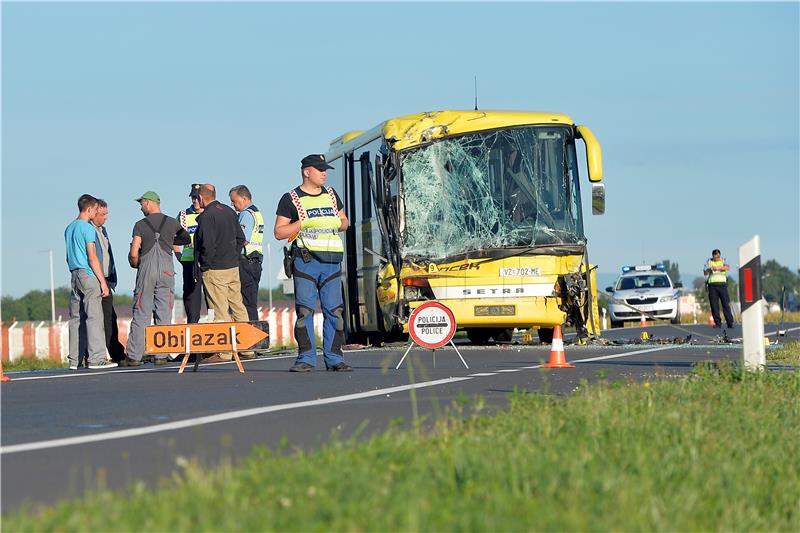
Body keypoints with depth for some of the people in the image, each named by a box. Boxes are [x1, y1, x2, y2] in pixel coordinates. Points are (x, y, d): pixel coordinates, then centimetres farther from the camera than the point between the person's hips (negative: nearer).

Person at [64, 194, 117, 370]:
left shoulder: (69, 228, 15)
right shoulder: (88, 228, -10)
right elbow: (92, 257, -13)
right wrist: (103, 281, -11)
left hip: (74, 274, 8)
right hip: (88, 276, -8)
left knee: (76, 318, 8)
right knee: (94, 316, -9)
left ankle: (74, 360, 8)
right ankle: (96, 358, -14)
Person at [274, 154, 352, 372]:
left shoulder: (331, 195, 18)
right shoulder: (291, 199, 2)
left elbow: (344, 221, 26)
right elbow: (279, 232, -1)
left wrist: (336, 224, 3)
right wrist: (304, 224, -12)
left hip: (331, 261, 4)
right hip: (306, 260, -4)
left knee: (335, 310, 0)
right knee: (304, 310, -7)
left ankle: (334, 358, 4)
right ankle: (306, 358, -2)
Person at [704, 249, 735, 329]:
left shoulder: (723, 261, 6)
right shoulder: (709, 262, 10)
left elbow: (728, 267, -14)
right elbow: (705, 273, 3)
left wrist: (718, 268, -30)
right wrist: (709, 269, -20)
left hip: (722, 284, -1)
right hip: (712, 285, 1)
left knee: (726, 303, -7)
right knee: (714, 305, -3)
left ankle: (730, 323, -5)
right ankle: (717, 323, 3)